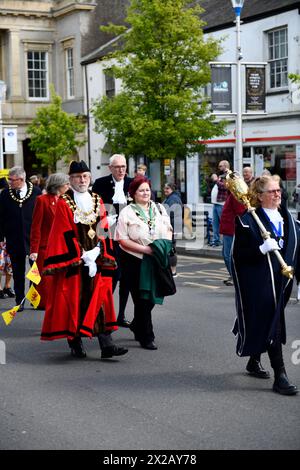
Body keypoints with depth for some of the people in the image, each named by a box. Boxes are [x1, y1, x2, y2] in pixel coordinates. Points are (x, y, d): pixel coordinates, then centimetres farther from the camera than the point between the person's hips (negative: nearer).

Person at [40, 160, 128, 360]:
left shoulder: (97, 201, 11)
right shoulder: (64, 203, -1)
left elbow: (104, 231, 9)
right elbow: (66, 235, -7)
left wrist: (96, 252, -6)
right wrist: (83, 257, -12)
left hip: (97, 260, 3)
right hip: (73, 262, -3)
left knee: (99, 300, -2)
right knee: (74, 302, -1)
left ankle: (106, 344, -6)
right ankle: (75, 342, 10)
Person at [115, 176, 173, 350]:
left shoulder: (159, 209, 9)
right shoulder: (127, 213, -6)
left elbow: (169, 230, 16)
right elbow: (122, 240, -11)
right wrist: (144, 249, -18)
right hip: (134, 261, -4)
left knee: (152, 297, 8)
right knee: (142, 299, 1)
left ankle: (137, 326, 35)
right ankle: (146, 337, 12)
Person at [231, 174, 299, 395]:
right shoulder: (248, 221, -9)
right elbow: (238, 254, -12)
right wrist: (262, 249, -25)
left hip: (282, 280, 6)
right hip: (259, 283, -6)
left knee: (268, 323, 17)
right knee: (271, 325, -8)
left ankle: (254, 361, 37)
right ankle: (280, 376, -5)